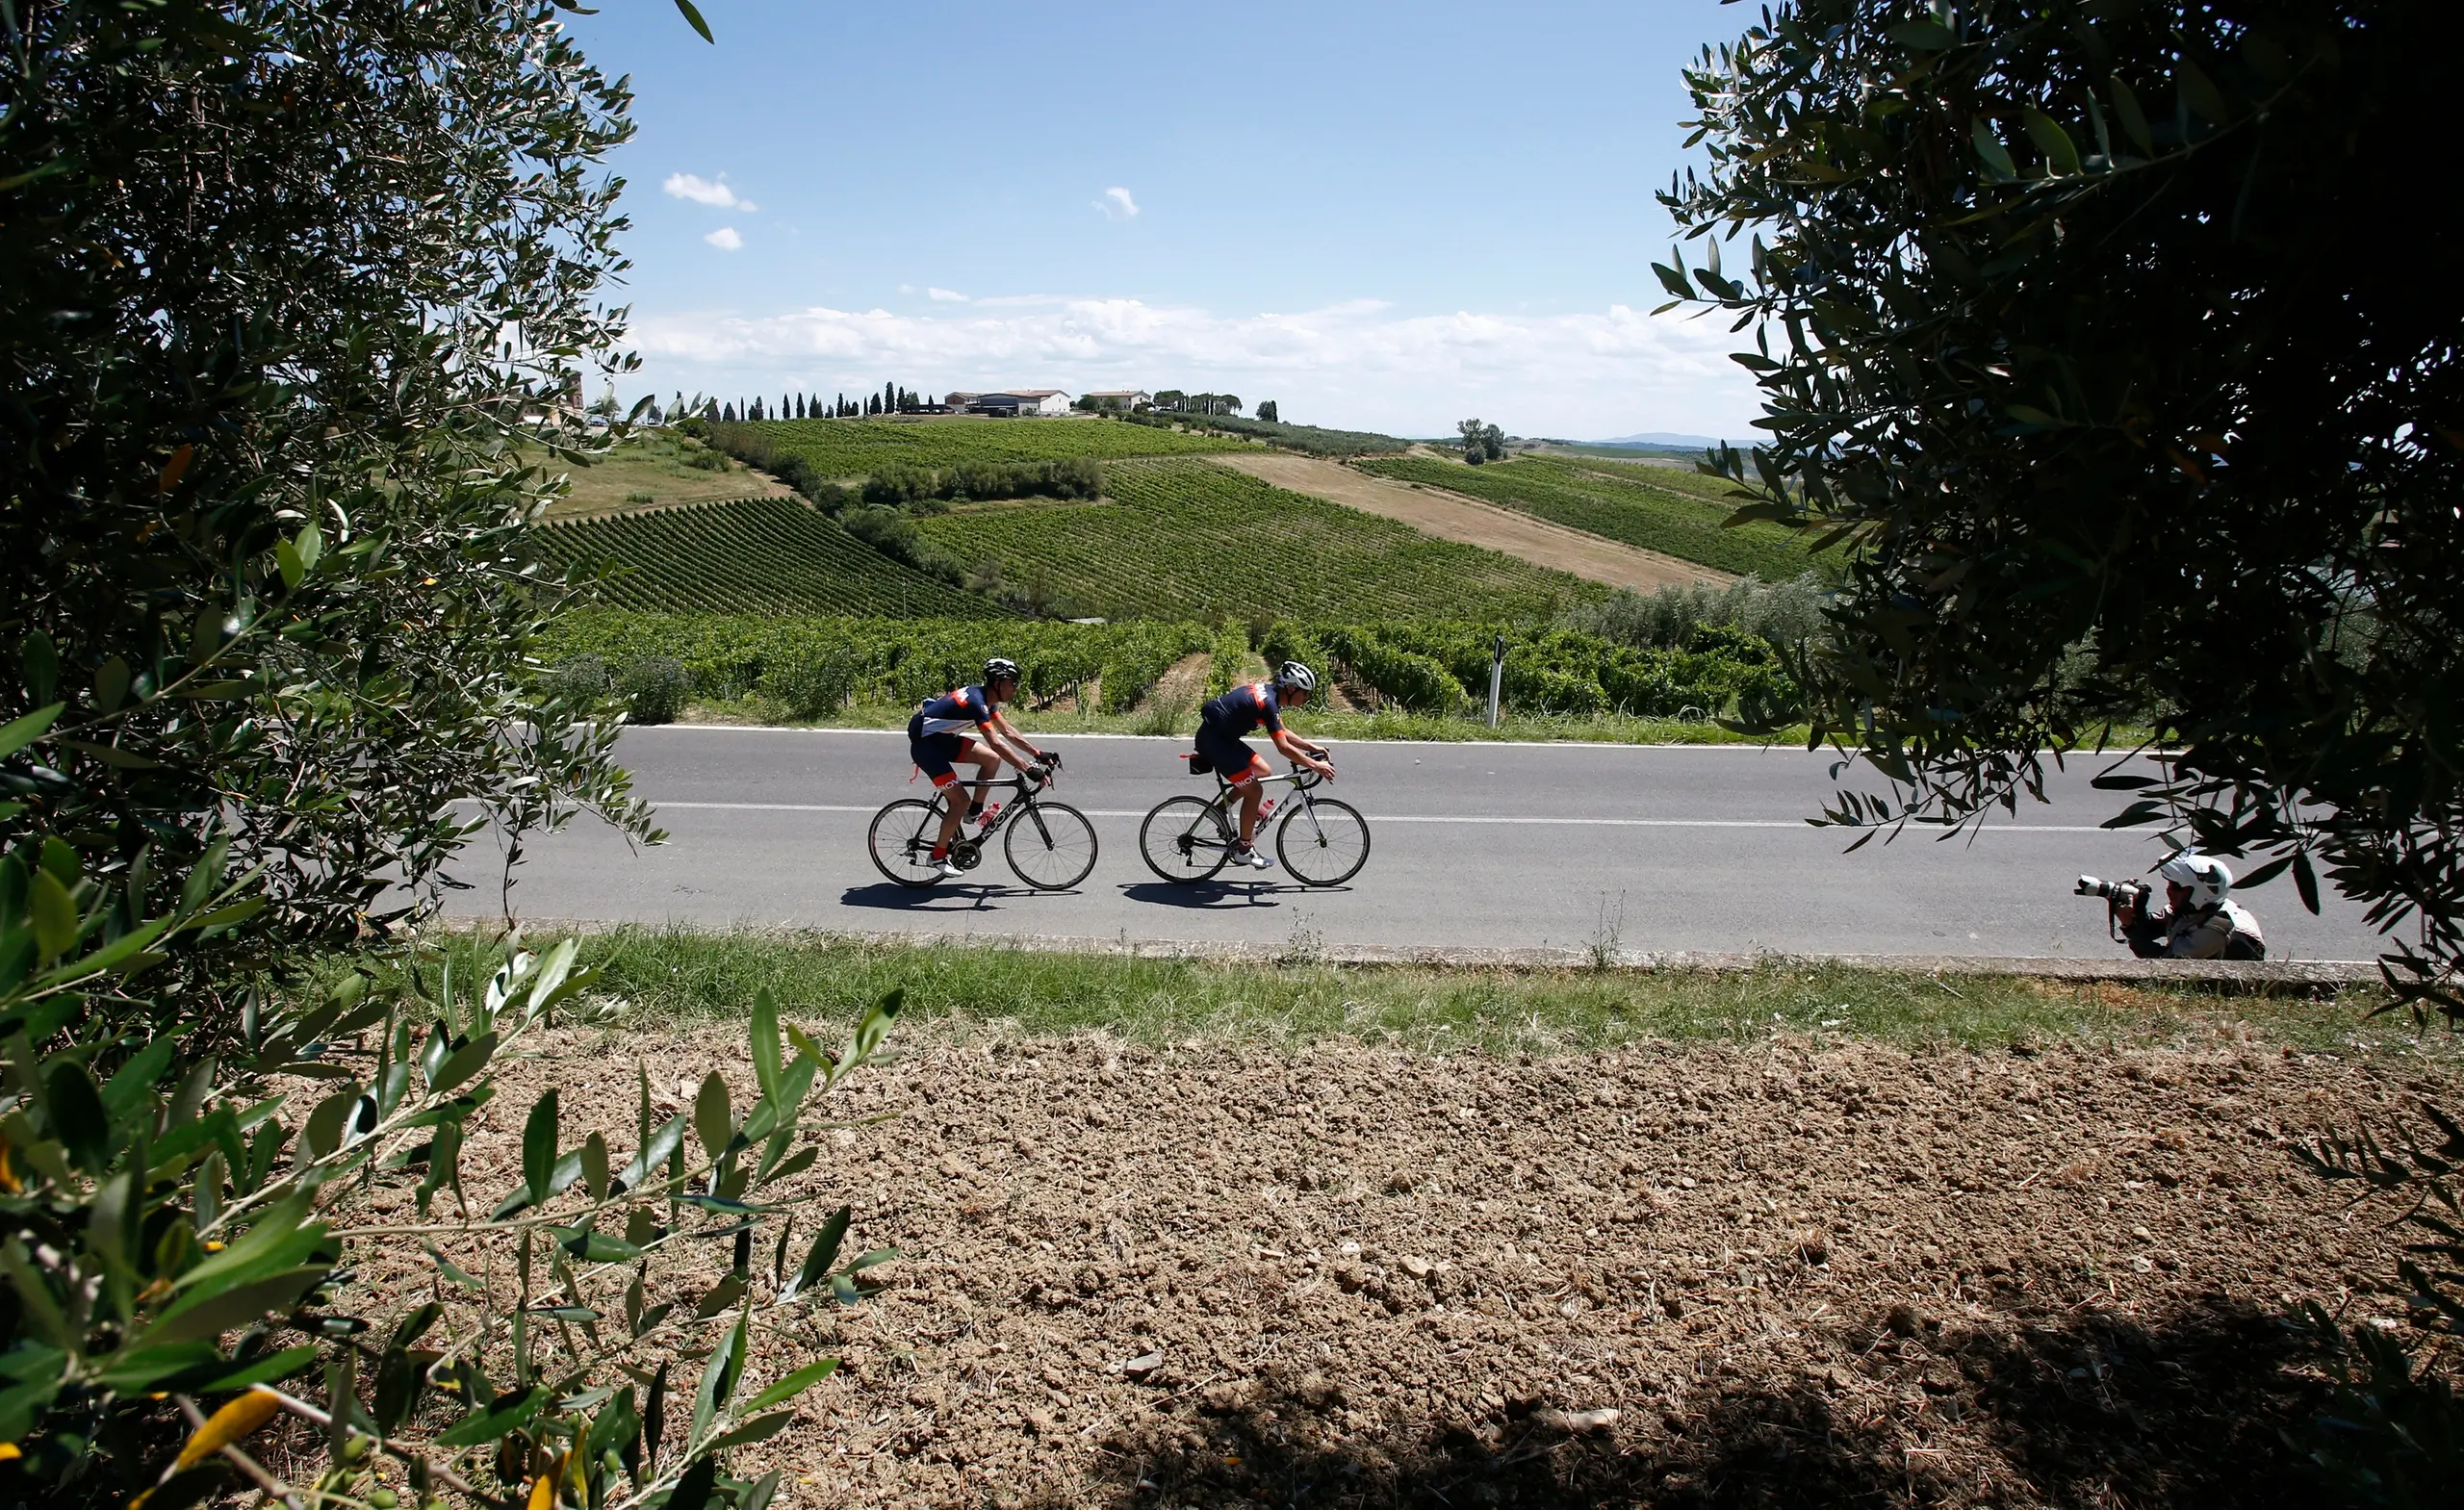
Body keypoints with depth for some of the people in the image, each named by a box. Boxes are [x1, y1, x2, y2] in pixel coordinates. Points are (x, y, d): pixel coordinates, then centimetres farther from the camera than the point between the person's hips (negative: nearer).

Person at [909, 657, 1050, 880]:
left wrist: (1037, 754, 5)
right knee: (961, 800, -11)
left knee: (992, 759, 0)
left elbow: (1008, 731, 11)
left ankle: (975, 811, 13)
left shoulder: (985, 698, 3)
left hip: (943, 739, 9)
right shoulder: (976, 701, -26)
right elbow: (995, 743, -33)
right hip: (925, 743, -9)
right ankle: (938, 855, 2)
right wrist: (1028, 769, -33)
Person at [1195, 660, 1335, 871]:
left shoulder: (1270, 693, 8)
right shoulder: (1269, 702, -21)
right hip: (1213, 739, -10)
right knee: (1254, 791, -6)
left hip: (1222, 736, 10)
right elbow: (1284, 748, -23)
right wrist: (1315, 765, -18)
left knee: (1263, 772, 14)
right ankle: (1243, 851, 4)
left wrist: (1311, 747, 15)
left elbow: (1283, 733, 20)